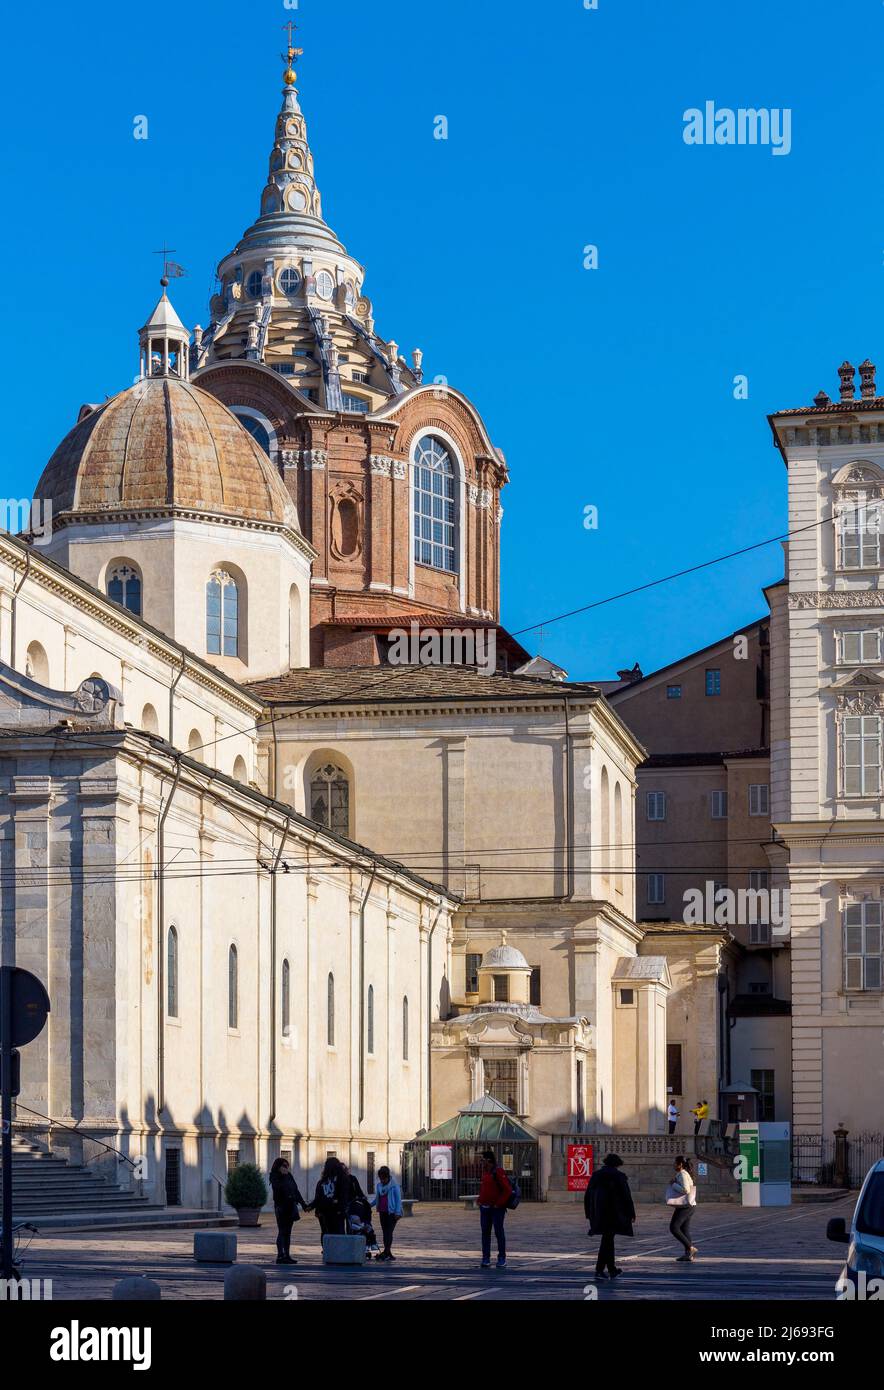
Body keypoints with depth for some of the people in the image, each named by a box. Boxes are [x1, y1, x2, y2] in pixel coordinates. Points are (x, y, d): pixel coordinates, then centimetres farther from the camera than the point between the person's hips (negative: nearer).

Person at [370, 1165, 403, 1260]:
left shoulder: (394, 1186, -7)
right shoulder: (379, 1185, 11)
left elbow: (398, 1199, -8)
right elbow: (376, 1198, 20)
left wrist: (398, 1212, -14)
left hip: (391, 1212, -7)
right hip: (382, 1212, 7)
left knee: (389, 1232, -12)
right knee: (385, 1232, 7)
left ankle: (386, 1252, -19)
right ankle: (388, 1253, 10)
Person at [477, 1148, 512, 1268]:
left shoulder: (498, 1172, -13)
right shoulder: (485, 1172, 12)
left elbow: (508, 1190, -18)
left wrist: (499, 1204, -16)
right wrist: (480, 1200, 12)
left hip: (497, 1209, -8)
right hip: (485, 1208, 8)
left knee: (499, 1232, -2)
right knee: (485, 1233, 6)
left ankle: (502, 1259, 4)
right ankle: (486, 1259, 10)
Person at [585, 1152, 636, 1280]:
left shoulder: (596, 1175, 10)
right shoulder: (619, 1176, -5)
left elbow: (587, 1196, 12)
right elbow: (626, 1196, -7)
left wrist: (589, 1214, 18)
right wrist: (631, 1214, 1)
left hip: (599, 1214, 6)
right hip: (613, 1215, -6)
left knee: (608, 1240, 16)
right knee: (607, 1241, -4)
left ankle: (612, 1270, 22)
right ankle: (599, 1270, -10)